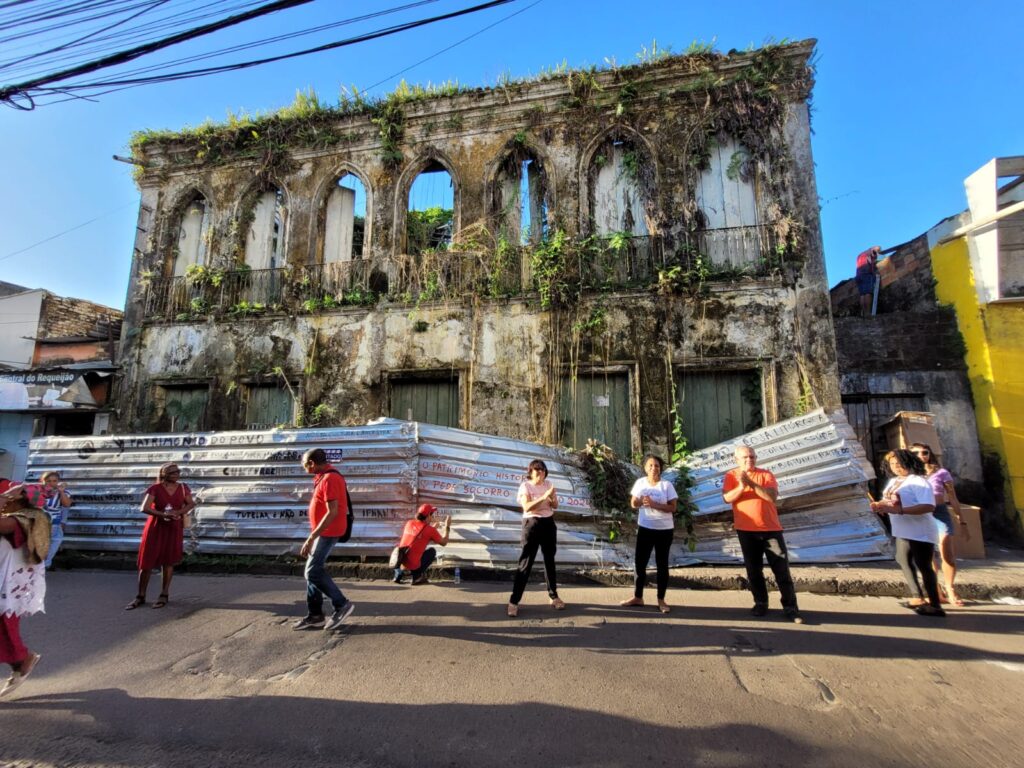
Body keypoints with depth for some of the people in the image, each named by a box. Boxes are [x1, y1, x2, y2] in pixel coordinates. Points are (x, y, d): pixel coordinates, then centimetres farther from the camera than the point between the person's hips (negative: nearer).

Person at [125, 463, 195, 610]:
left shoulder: (183, 488, -2)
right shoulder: (154, 488, -11)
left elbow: (191, 504, 3)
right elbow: (144, 508, -18)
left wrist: (178, 512, -15)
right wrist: (163, 514, -29)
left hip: (174, 528, 1)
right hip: (155, 527, -1)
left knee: (168, 561, 6)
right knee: (146, 562, 2)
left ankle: (164, 595, 16)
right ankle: (140, 597, 17)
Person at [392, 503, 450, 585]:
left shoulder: (409, 523, 6)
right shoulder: (430, 530, -7)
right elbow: (444, 543, 5)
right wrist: (447, 527, 16)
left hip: (398, 564, 5)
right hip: (413, 566, -5)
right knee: (432, 551, 17)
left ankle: (398, 574, 18)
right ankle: (417, 576, 6)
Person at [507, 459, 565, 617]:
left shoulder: (548, 484, 6)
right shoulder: (525, 485, -9)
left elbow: (555, 506, 7)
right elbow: (527, 507, -22)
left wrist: (552, 498, -14)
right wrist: (543, 497, -28)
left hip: (548, 523, 5)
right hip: (532, 524, -5)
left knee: (550, 560, 14)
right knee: (525, 563, -5)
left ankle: (553, 596, 29)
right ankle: (513, 601, 1)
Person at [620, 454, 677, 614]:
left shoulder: (667, 485, -7)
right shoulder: (640, 483, 1)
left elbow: (672, 507, -11)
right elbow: (633, 504, 4)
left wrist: (654, 504, -22)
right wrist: (640, 502, -18)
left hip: (664, 530, -2)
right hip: (645, 528, 2)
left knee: (662, 564, 7)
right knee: (639, 562, 6)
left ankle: (661, 600, 17)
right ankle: (637, 597, 19)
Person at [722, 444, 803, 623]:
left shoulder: (766, 474, -1)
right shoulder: (731, 476, 0)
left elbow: (772, 496, -15)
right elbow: (727, 498, -13)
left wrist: (751, 483, -26)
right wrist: (741, 486, -29)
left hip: (771, 529, 0)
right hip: (746, 530, 0)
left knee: (782, 569, 3)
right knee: (753, 570, 9)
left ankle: (790, 607, 10)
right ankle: (760, 603, 22)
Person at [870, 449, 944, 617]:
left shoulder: (918, 481, -17)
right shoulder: (893, 482, 11)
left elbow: (928, 506, -29)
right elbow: (889, 502, 18)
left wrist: (899, 510, -36)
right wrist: (880, 505, -5)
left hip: (920, 533, -9)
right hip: (903, 532, 9)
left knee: (924, 567, -3)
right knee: (905, 562, 18)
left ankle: (935, 605, 7)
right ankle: (917, 598, 31)